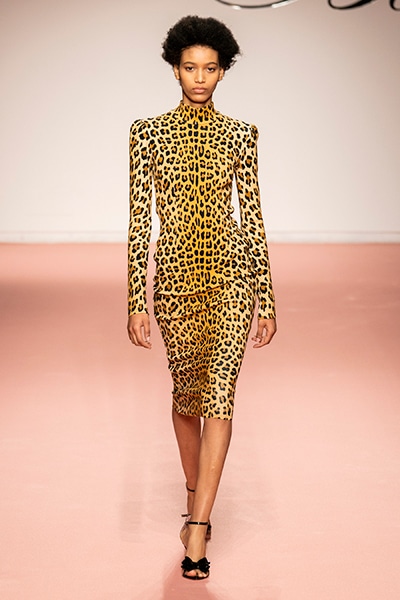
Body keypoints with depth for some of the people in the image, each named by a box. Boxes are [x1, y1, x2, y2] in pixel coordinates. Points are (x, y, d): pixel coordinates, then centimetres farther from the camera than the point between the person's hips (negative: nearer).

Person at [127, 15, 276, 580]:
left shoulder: (240, 135, 4)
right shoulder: (148, 132, 2)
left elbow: (254, 216, 6)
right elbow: (139, 220, -1)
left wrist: (267, 299, 3)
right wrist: (137, 302, -5)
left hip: (230, 269, 0)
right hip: (175, 274, 1)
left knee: (219, 391, -12)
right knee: (187, 391, 14)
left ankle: (197, 530, -10)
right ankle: (197, 500, 37)